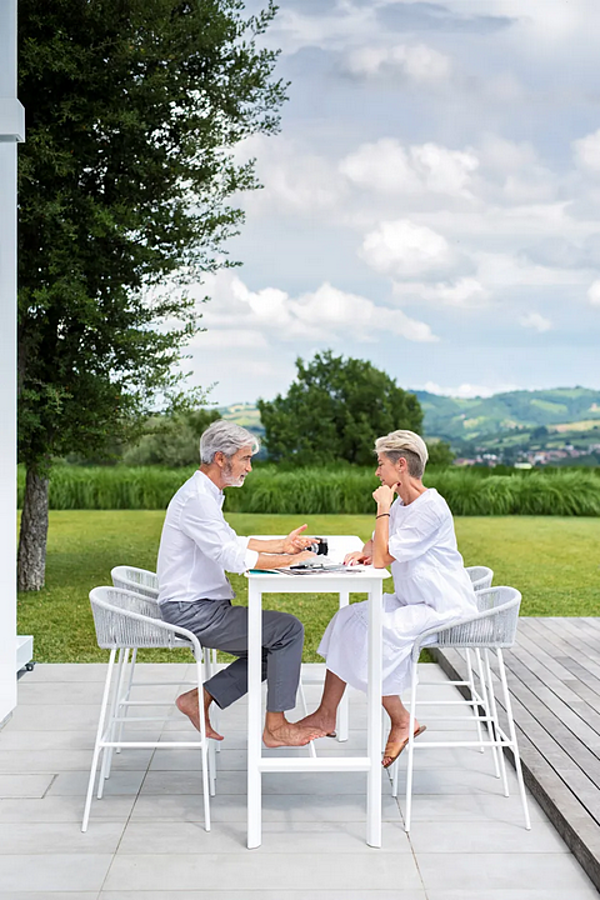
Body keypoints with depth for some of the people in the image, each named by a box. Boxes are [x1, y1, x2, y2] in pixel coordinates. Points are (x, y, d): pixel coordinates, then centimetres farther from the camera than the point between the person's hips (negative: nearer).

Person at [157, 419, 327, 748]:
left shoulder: (205, 493, 15)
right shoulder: (197, 497, -18)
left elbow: (233, 542, 23)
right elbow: (231, 557, -23)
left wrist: (281, 545, 11)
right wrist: (288, 560, -14)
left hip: (199, 607, 11)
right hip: (192, 612, -11)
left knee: (274, 650, 11)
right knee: (289, 630, -12)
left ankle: (199, 699, 9)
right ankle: (275, 727, -3)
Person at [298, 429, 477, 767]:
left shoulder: (430, 508, -21)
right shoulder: (402, 504, 10)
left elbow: (383, 558, -23)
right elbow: (378, 546, 19)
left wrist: (383, 507, -14)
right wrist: (363, 552, -5)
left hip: (444, 608, -10)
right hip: (413, 601, 10)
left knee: (368, 631, -23)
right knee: (348, 619, 0)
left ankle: (401, 720, -6)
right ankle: (327, 715, 3)